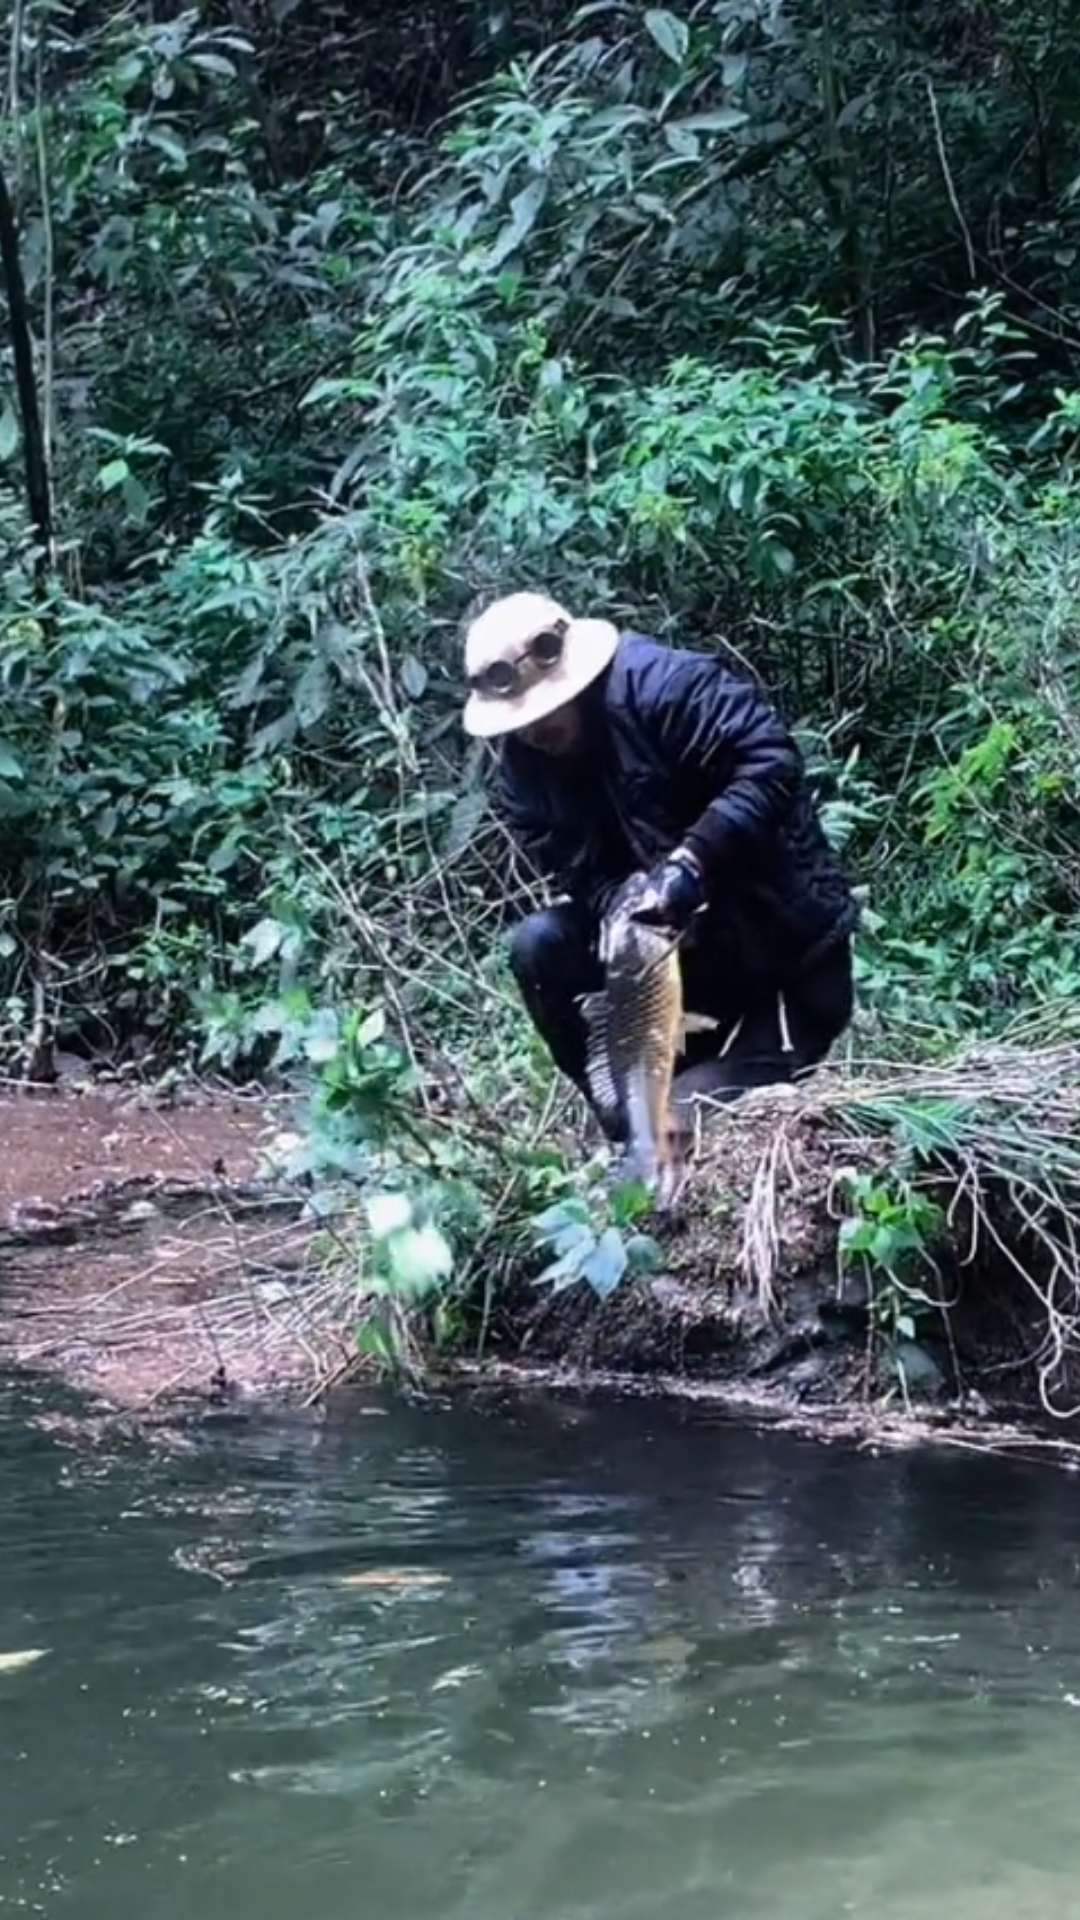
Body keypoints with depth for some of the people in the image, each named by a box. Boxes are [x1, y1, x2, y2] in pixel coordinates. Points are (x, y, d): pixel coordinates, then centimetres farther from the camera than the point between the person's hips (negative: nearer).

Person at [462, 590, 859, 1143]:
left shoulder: (658, 683, -22)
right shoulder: (522, 770, -3)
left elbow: (771, 760, -29)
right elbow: (578, 875, -6)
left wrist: (693, 859, -36)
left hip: (788, 959, -6)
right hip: (689, 954, 7)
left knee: (692, 1116, -20)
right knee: (538, 945, -15)